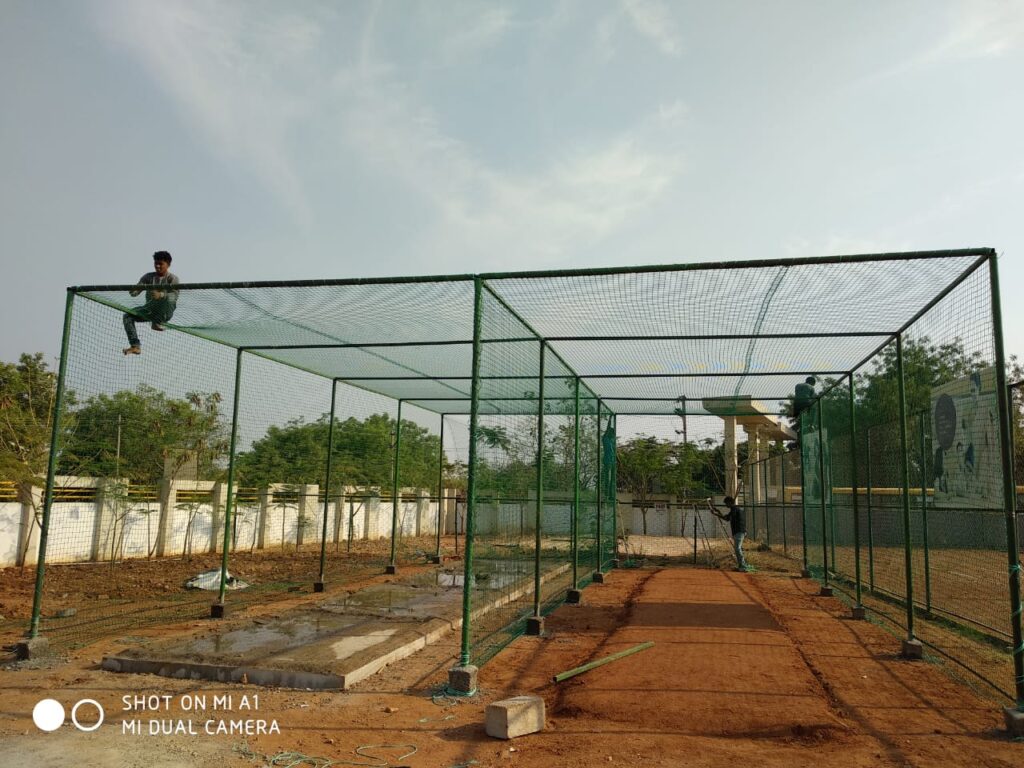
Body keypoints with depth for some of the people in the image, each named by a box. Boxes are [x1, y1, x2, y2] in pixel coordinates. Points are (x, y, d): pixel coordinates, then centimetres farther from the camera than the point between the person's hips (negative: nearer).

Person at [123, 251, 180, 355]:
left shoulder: (172, 279, -2)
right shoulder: (148, 277, 9)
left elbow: (174, 295, -19)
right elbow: (135, 292, 1)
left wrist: (160, 295, -39)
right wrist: (133, 291, -25)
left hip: (165, 312, -4)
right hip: (149, 309, 5)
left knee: (169, 298, -36)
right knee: (128, 316, -16)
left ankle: (157, 322, -19)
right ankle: (135, 346, -17)